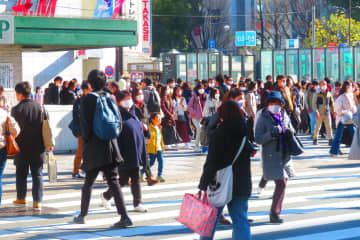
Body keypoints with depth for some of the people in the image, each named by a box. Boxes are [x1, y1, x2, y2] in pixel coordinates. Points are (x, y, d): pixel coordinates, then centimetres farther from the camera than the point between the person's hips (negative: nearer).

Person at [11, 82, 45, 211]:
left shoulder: (16, 109, -13)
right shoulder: (39, 107, -1)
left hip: (22, 148, -2)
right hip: (38, 147, 2)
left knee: (21, 173, 13)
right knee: (37, 174, 5)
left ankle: (21, 198, 25)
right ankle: (37, 201, 0)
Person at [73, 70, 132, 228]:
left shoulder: (87, 99, -8)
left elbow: (84, 124, -11)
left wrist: (86, 140, 4)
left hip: (94, 148, -3)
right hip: (111, 146, 3)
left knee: (88, 182, 10)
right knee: (113, 182, 2)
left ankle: (82, 215, 21)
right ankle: (124, 216, -8)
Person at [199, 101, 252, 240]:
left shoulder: (221, 132, -13)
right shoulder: (246, 131, 1)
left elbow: (212, 161, -15)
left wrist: (204, 185, -13)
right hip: (242, 184, 4)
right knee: (240, 219, 4)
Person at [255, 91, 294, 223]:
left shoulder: (285, 116, 9)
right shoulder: (263, 118, -7)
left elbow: (292, 131, 22)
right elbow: (258, 139, -10)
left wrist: (289, 132, -2)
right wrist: (272, 133, -24)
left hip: (284, 154, 6)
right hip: (271, 156, -6)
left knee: (282, 183, 9)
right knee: (281, 183, -13)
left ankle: (275, 211, 23)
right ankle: (274, 213, -3)